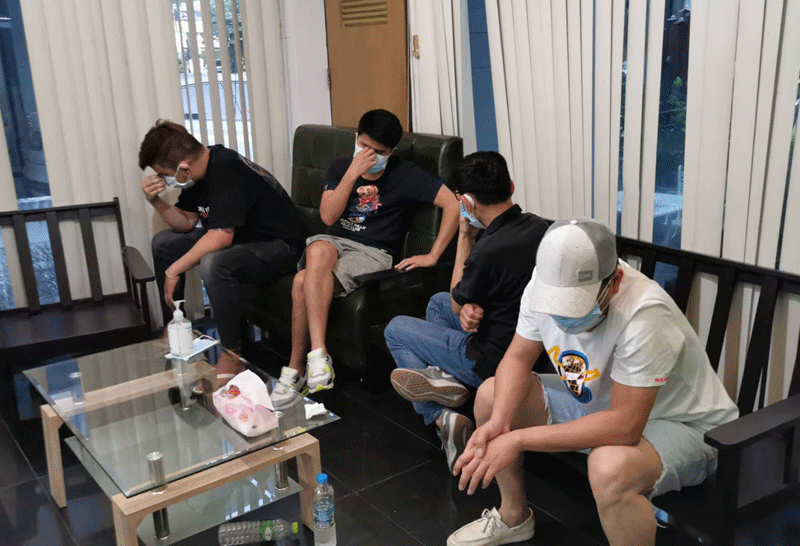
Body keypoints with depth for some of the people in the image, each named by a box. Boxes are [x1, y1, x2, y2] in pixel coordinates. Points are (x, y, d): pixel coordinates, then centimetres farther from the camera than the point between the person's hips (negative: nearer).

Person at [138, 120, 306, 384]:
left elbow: (221, 236, -33)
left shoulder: (226, 171, -28)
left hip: (279, 246, -10)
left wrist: (174, 270, -24)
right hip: (241, 237, 10)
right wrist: (156, 202, -8)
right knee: (163, 243, 11)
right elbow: (186, 223, 10)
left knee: (213, 263, -38)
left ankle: (233, 355, -20)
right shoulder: (200, 168, 1)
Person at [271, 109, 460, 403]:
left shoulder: (406, 175, -2)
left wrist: (433, 255, -12)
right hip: (333, 241, 4)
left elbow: (453, 203, -10)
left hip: (372, 252, -4)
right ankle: (318, 354, -31)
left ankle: (296, 370, -18)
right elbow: (328, 216, -3)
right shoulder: (340, 168, 11)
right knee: (318, 252, -35)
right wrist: (353, 173, -13)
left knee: (304, 282, -29)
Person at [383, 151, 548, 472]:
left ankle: (441, 418, 1)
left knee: (395, 329, 13)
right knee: (437, 302, 28)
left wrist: (465, 236, -6)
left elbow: (459, 303, -8)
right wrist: (472, 307, -13)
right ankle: (440, 373, 11)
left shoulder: (489, 250, -32)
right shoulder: (537, 226, -6)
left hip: (492, 361, -8)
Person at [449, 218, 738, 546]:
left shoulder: (644, 313, -36)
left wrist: (518, 440, -35)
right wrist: (497, 422, -25)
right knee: (491, 394, -2)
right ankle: (513, 516, 22)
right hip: (596, 402, 7)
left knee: (611, 466, -39)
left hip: (682, 423, -7)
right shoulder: (545, 283, -17)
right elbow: (517, 359, -6)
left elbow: (624, 426, -36)